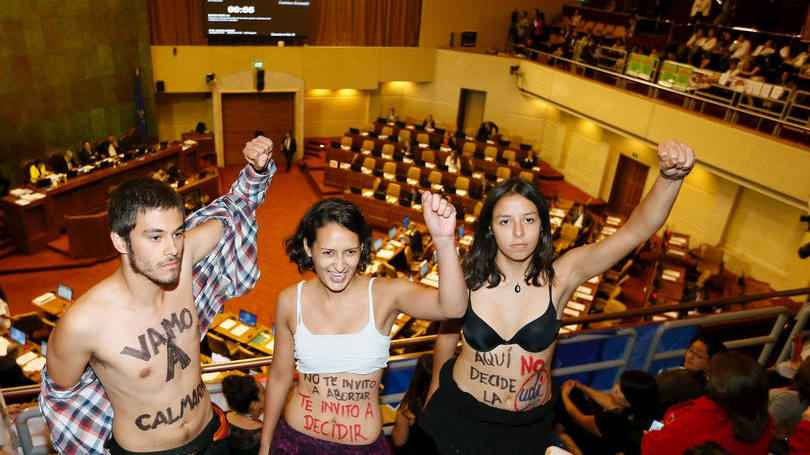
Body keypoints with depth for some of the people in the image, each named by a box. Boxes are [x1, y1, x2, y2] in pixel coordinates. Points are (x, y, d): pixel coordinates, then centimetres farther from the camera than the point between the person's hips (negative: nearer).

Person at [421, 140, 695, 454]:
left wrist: (670, 177, -44)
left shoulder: (560, 275, -18)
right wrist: (435, 390, 14)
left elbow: (636, 231, -27)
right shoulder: (467, 279, -17)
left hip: (529, 425, 1)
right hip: (463, 414, -1)